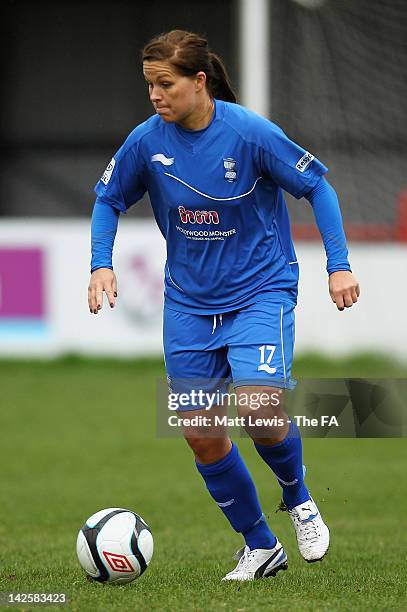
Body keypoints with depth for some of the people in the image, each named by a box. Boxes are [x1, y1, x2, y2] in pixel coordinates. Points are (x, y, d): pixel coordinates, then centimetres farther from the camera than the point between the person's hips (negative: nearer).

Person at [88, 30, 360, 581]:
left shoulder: (251, 133, -18)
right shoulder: (147, 141, -8)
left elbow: (316, 185, -6)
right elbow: (108, 199, 10)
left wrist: (339, 265, -10)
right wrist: (101, 264, -4)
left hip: (261, 291, -4)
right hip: (189, 303, 4)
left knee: (257, 407, -24)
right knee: (201, 433, 0)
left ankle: (299, 499, 7)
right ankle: (260, 547, 19)